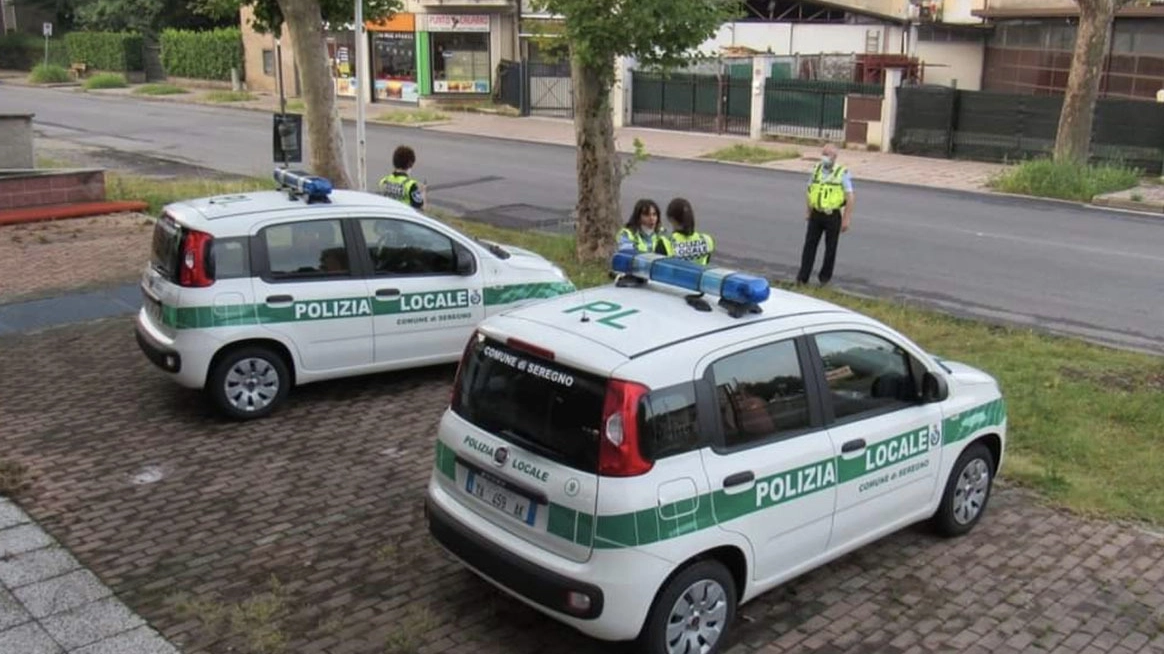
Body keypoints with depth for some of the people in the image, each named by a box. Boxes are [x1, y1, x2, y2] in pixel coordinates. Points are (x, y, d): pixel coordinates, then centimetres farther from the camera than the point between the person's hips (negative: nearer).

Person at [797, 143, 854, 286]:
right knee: (809, 245, 0)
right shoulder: (817, 169, 5)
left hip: (833, 216, -3)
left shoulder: (842, 173, -9)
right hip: (816, 214, 4)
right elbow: (809, 191, 16)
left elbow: (850, 198, -9)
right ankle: (803, 277, 2)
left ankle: (825, 277, 21)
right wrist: (808, 211, 14)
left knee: (830, 248, 7)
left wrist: (846, 219, -13)